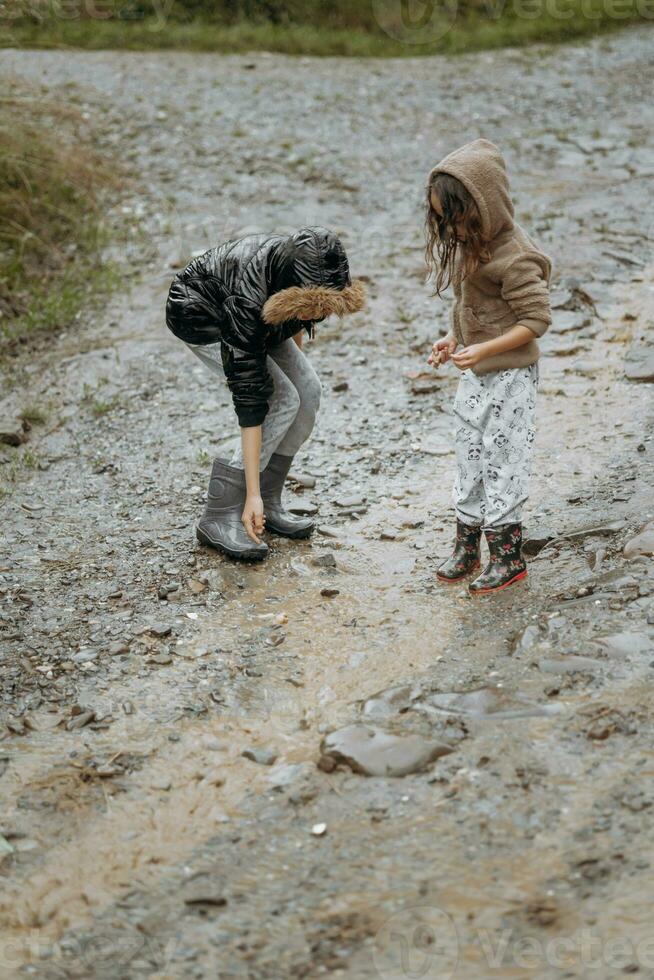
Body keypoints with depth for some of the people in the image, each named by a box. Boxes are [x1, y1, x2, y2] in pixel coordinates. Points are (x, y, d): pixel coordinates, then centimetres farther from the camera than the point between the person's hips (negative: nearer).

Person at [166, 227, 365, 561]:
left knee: (307, 392, -7)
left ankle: (268, 504, 6)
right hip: (199, 315, -7)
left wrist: (295, 362, 15)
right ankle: (220, 517, -15)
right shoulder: (245, 307, -42)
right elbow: (249, 401, -40)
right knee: (283, 400, -21)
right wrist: (252, 495, -38)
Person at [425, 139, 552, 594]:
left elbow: (537, 319, -22)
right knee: (470, 457, 14)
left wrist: (483, 350, -27)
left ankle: (508, 557, 15)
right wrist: (455, 339, 1)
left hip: (510, 375, -9)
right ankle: (467, 550, 26)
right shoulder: (470, 244, 3)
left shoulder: (514, 258, -24)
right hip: (476, 374, 9)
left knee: (503, 461, 1)